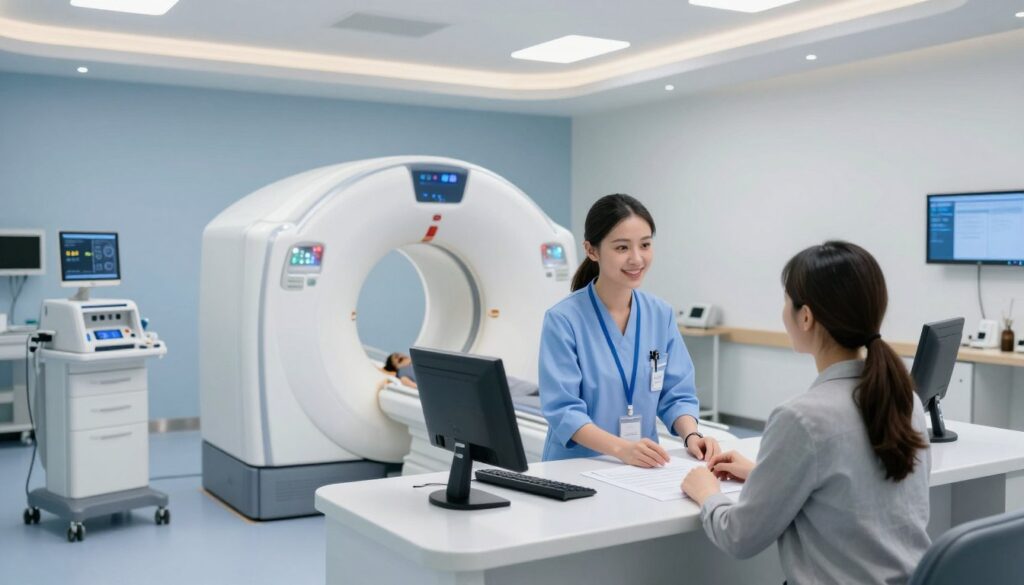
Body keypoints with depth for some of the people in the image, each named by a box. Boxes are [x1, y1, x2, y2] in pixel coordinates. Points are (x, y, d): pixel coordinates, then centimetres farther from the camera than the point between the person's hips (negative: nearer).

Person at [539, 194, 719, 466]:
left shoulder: (662, 314, 5)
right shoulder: (562, 319, -10)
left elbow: (676, 394, 8)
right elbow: (563, 409, -14)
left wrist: (691, 436, -11)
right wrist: (621, 448, -27)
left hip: (644, 468, 4)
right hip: (577, 467, -3)